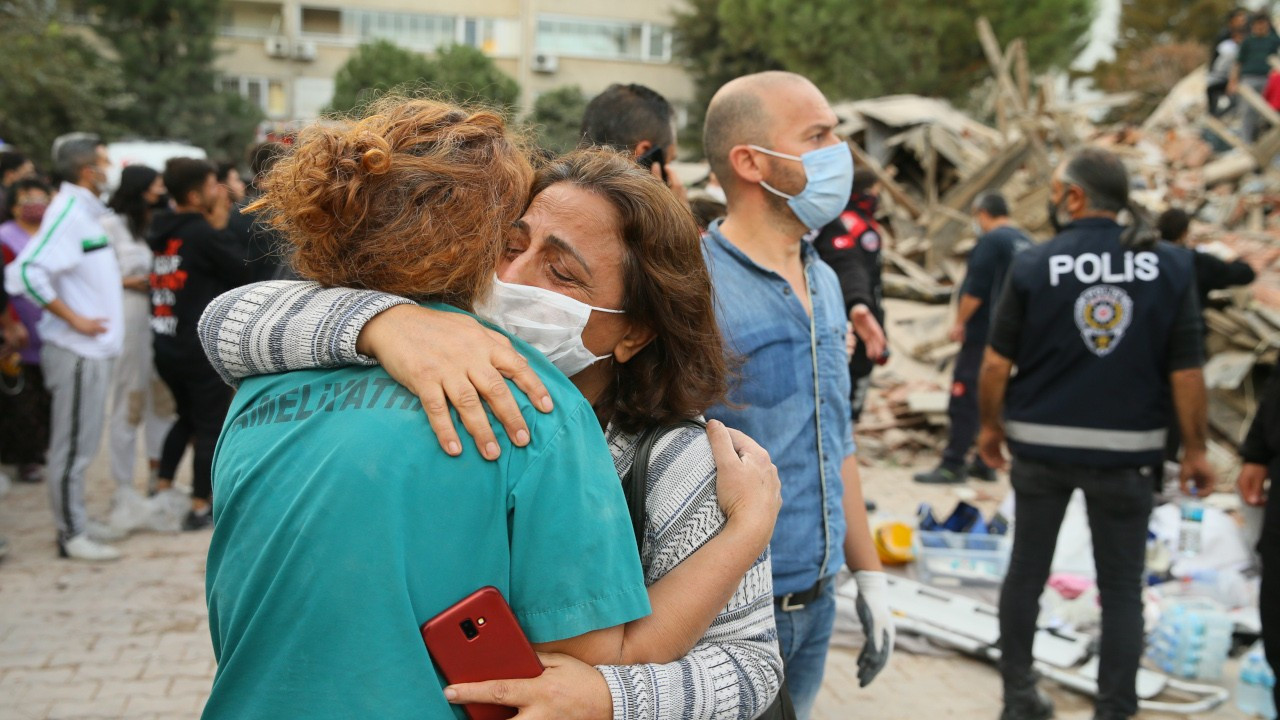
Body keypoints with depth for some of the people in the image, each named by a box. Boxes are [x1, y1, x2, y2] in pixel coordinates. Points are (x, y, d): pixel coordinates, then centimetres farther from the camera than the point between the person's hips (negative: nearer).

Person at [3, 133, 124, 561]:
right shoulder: (68, 211, -15)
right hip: (77, 350, -9)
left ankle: (75, 523, 25)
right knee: (72, 447, 0)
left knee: (80, 446, 15)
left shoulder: (86, 211, 13)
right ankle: (72, 535, 8)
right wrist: (74, 318, -20)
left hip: (93, 349, 9)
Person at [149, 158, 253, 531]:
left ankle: (161, 488, 25)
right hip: (200, 345, -8)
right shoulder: (203, 233, -15)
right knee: (212, 423, 3)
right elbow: (241, 273, -8)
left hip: (165, 343, 8)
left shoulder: (163, 231, 9)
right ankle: (200, 508, 6)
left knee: (187, 416, 25)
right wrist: (219, 225, 0)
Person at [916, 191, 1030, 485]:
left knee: (964, 398, -7)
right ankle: (985, 462, 18)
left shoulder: (991, 241, -13)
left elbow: (975, 289, -18)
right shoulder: (1025, 242, 13)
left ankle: (953, 465, -6)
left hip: (983, 332, -9)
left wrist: (960, 321, -8)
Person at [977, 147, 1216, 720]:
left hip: (1040, 444, 0)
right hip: (1124, 451, 0)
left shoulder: (1032, 266, -8)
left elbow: (997, 361, -6)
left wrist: (991, 424, 10)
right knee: (1121, 588, 11)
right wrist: (1195, 449, 6)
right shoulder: (1171, 266, -6)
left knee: (1027, 570, 16)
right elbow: (1186, 372, -5)